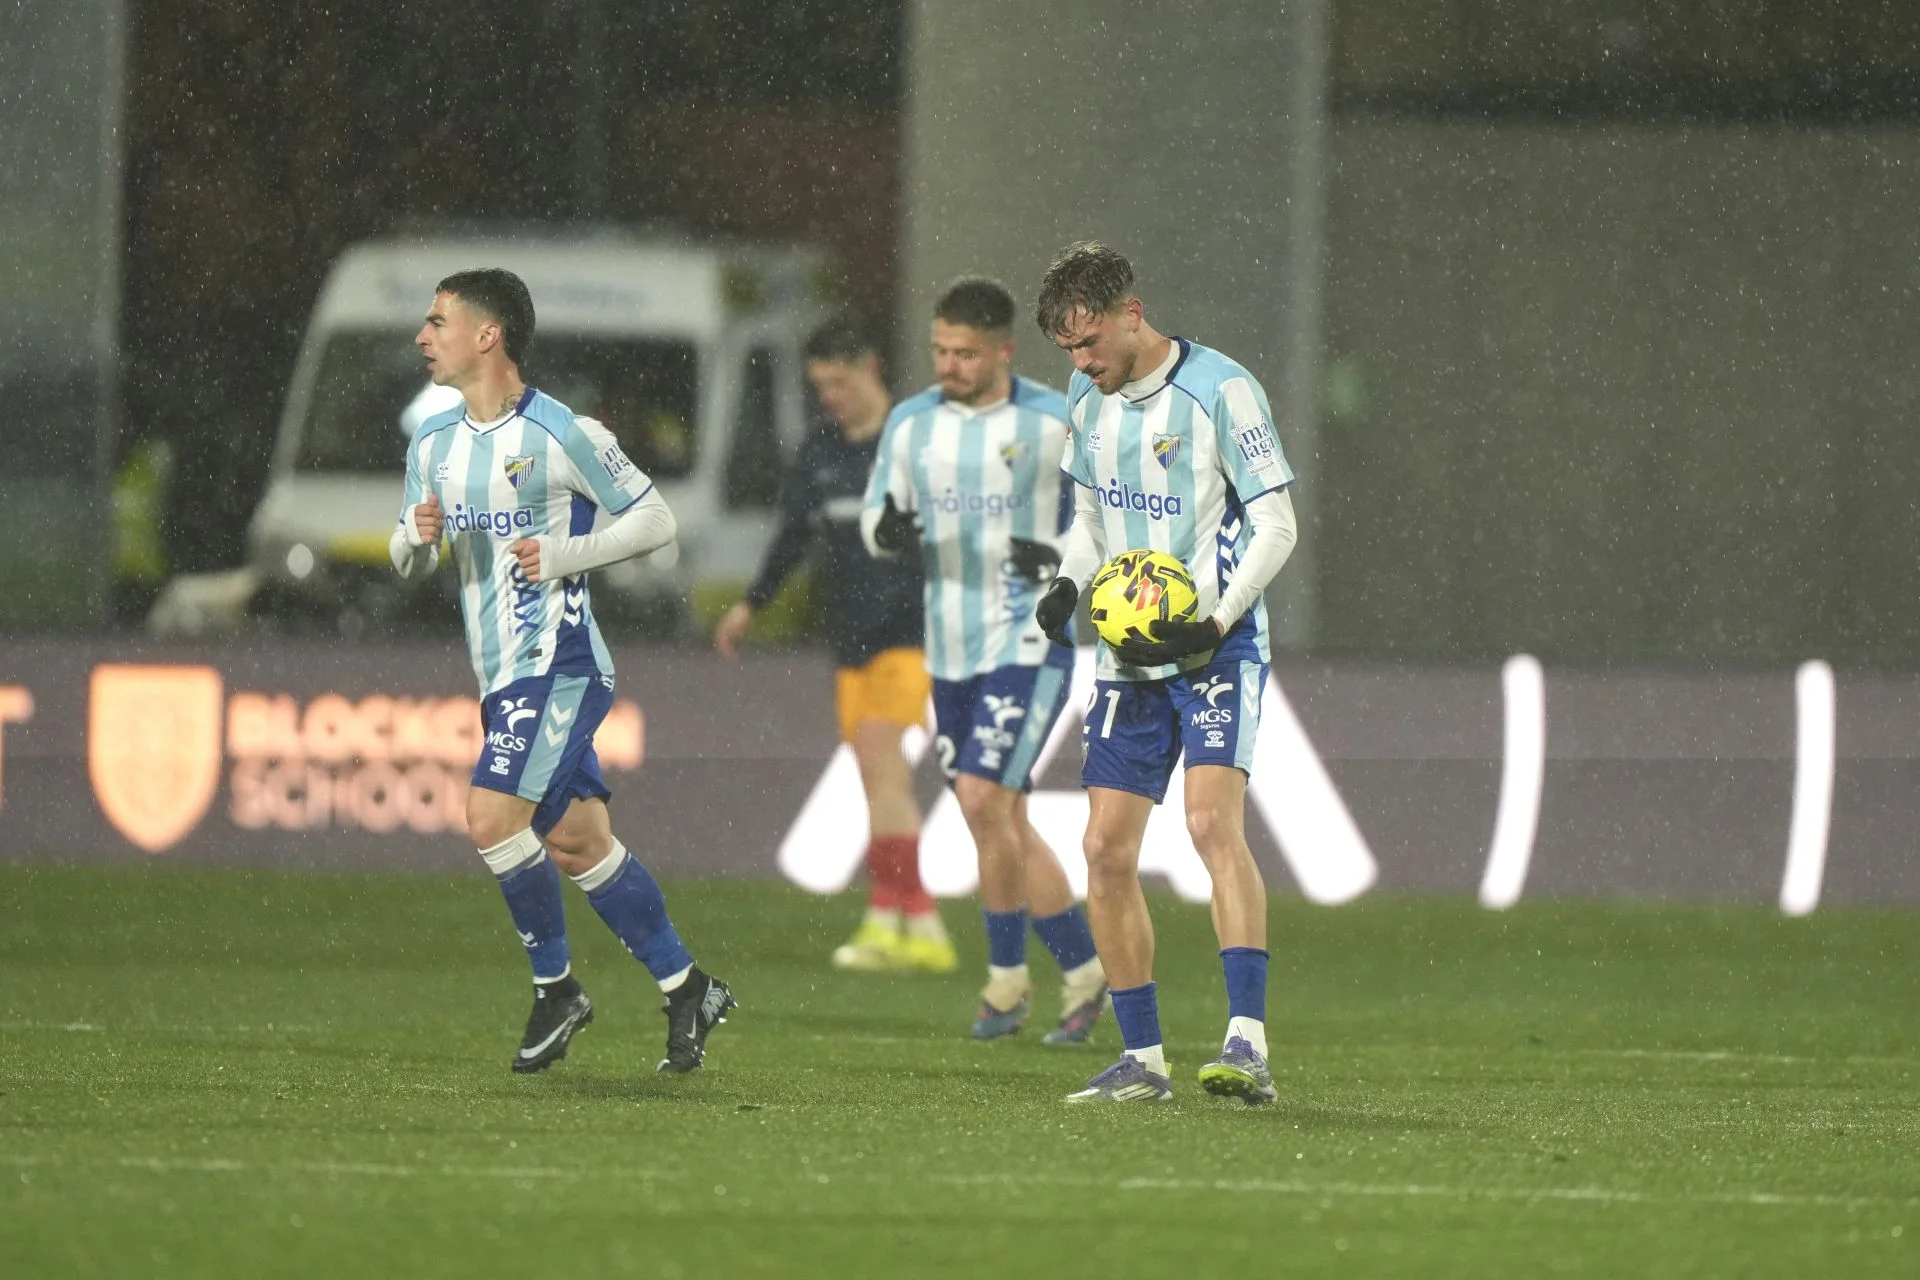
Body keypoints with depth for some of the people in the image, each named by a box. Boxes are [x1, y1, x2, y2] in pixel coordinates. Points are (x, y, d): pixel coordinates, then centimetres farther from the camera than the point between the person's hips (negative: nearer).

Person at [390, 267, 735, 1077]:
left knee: (492, 818, -19)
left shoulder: (564, 434, -11)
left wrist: (564, 555, -17)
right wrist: (417, 536, -7)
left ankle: (555, 987, -3)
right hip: (498, 675, 8)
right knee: (575, 841, 9)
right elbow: (407, 562, 17)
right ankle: (686, 989, 20)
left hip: (559, 665, -8)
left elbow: (655, 521, -6)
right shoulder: (434, 444, 11)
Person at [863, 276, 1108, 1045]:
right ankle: (1082, 972, 21)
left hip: (1029, 640, -6)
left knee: (983, 799, -16)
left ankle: (1007, 976, -2)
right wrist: (886, 529, -12)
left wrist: (1063, 560, -20)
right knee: (1002, 823, 8)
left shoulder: (1055, 424, -8)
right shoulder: (910, 423, 6)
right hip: (951, 648, 6)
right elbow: (876, 517, 13)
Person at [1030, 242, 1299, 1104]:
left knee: (1213, 820, -24)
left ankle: (1249, 1045, -31)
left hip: (1217, 646, -7)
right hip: (1129, 653, 7)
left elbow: (1277, 524, -10)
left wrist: (1214, 621, -21)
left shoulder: (1221, 390, -11)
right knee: (1106, 848, 1)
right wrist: (1067, 584, 2)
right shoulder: (1088, 403, 9)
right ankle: (1142, 1059, 11)